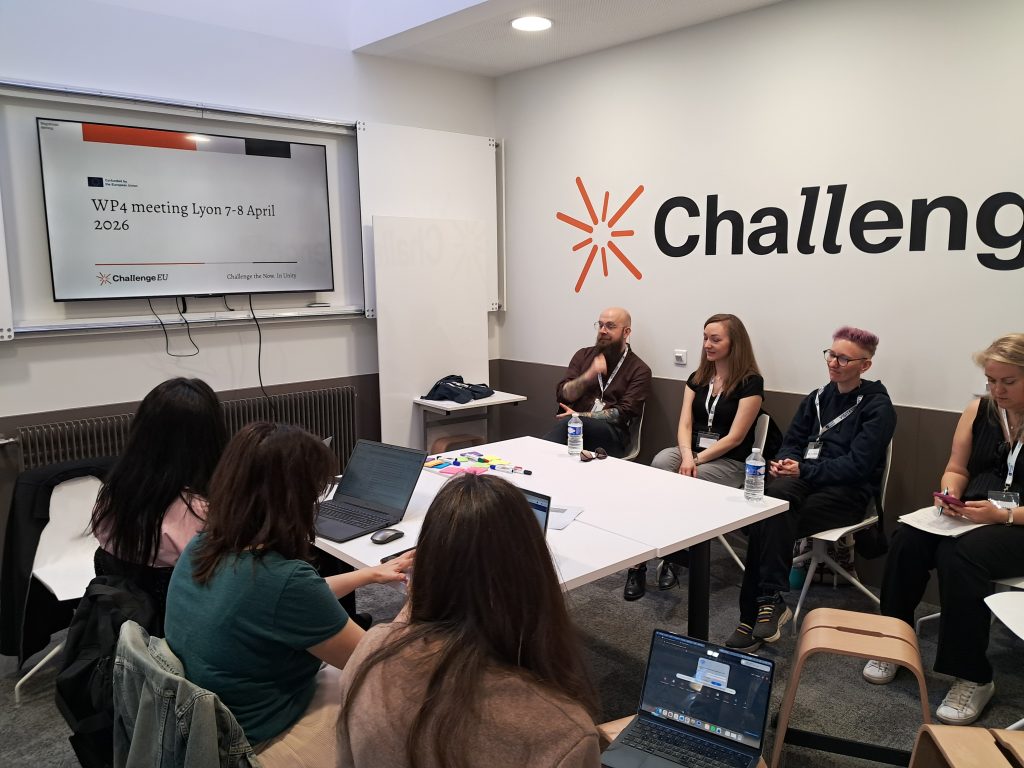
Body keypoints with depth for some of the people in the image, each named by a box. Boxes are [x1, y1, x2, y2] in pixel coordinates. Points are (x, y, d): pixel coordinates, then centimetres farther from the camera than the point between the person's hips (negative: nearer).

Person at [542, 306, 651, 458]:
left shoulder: (639, 370, 8)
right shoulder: (583, 355, 19)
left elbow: (623, 414, -3)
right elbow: (562, 394, 9)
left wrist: (580, 415, -10)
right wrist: (589, 375, -8)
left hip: (612, 434, -2)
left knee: (568, 423, -36)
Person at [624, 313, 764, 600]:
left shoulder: (750, 382, -5)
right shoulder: (697, 378, 13)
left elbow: (735, 437, -11)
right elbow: (684, 424, 4)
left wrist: (696, 460, -17)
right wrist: (686, 455, -16)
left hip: (727, 462, -4)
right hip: (689, 451, 5)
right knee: (657, 468, -30)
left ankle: (670, 556, -15)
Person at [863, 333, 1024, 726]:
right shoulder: (978, 411, 7)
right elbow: (956, 469, 13)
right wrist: (950, 497, -8)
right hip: (971, 514, 5)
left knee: (958, 554, -34)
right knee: (907, 539, -23)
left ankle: (973, 677, -17)